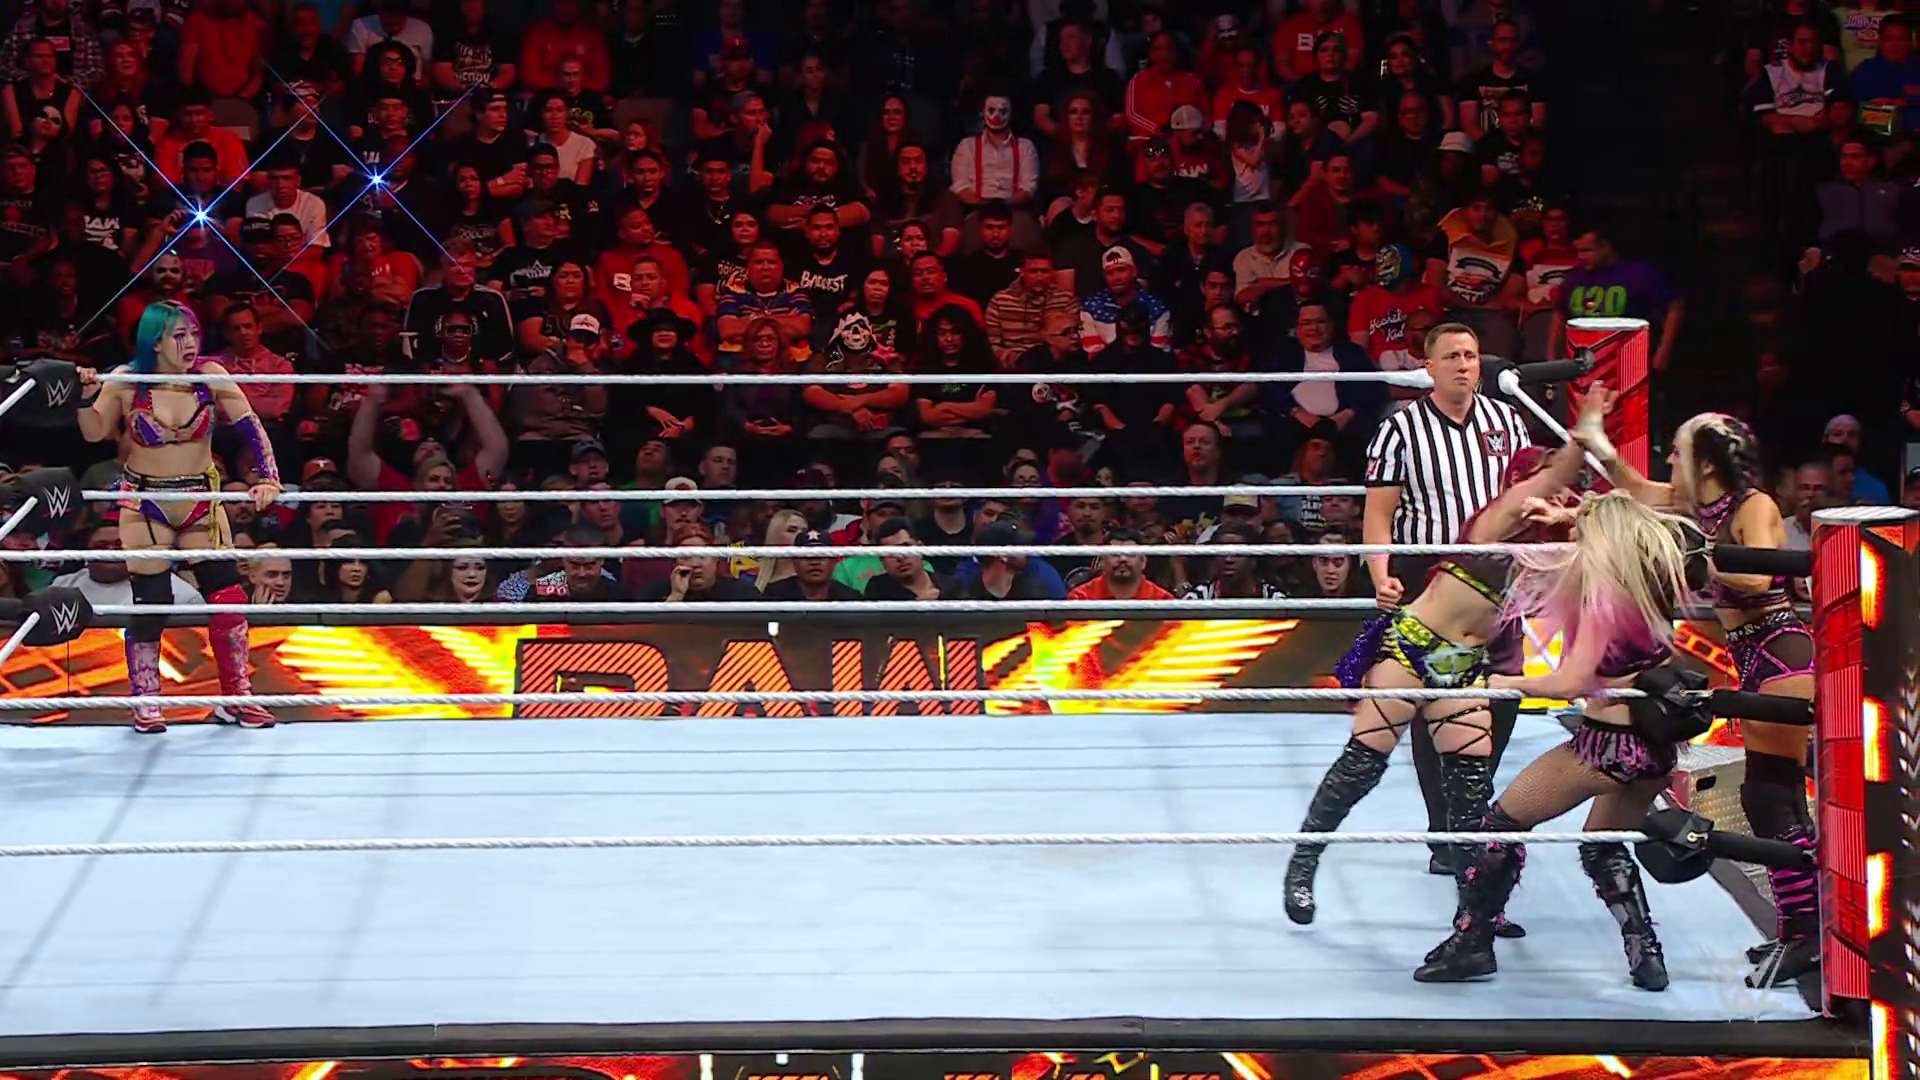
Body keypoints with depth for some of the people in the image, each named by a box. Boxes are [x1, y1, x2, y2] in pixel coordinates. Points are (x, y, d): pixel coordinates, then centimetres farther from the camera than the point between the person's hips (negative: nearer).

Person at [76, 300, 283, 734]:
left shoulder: (210, 376, -11)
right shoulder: (126, 381, -11)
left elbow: (251, 427, -11)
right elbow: (95, 433, -3)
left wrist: (267, 478, -21)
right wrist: (85, 398, -22)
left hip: (201, 499, 2)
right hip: (145, 503, -1)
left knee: (228, 595, -2)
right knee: (150, 602, 1)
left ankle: (237, 697, 12)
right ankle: (145, 704, 16)